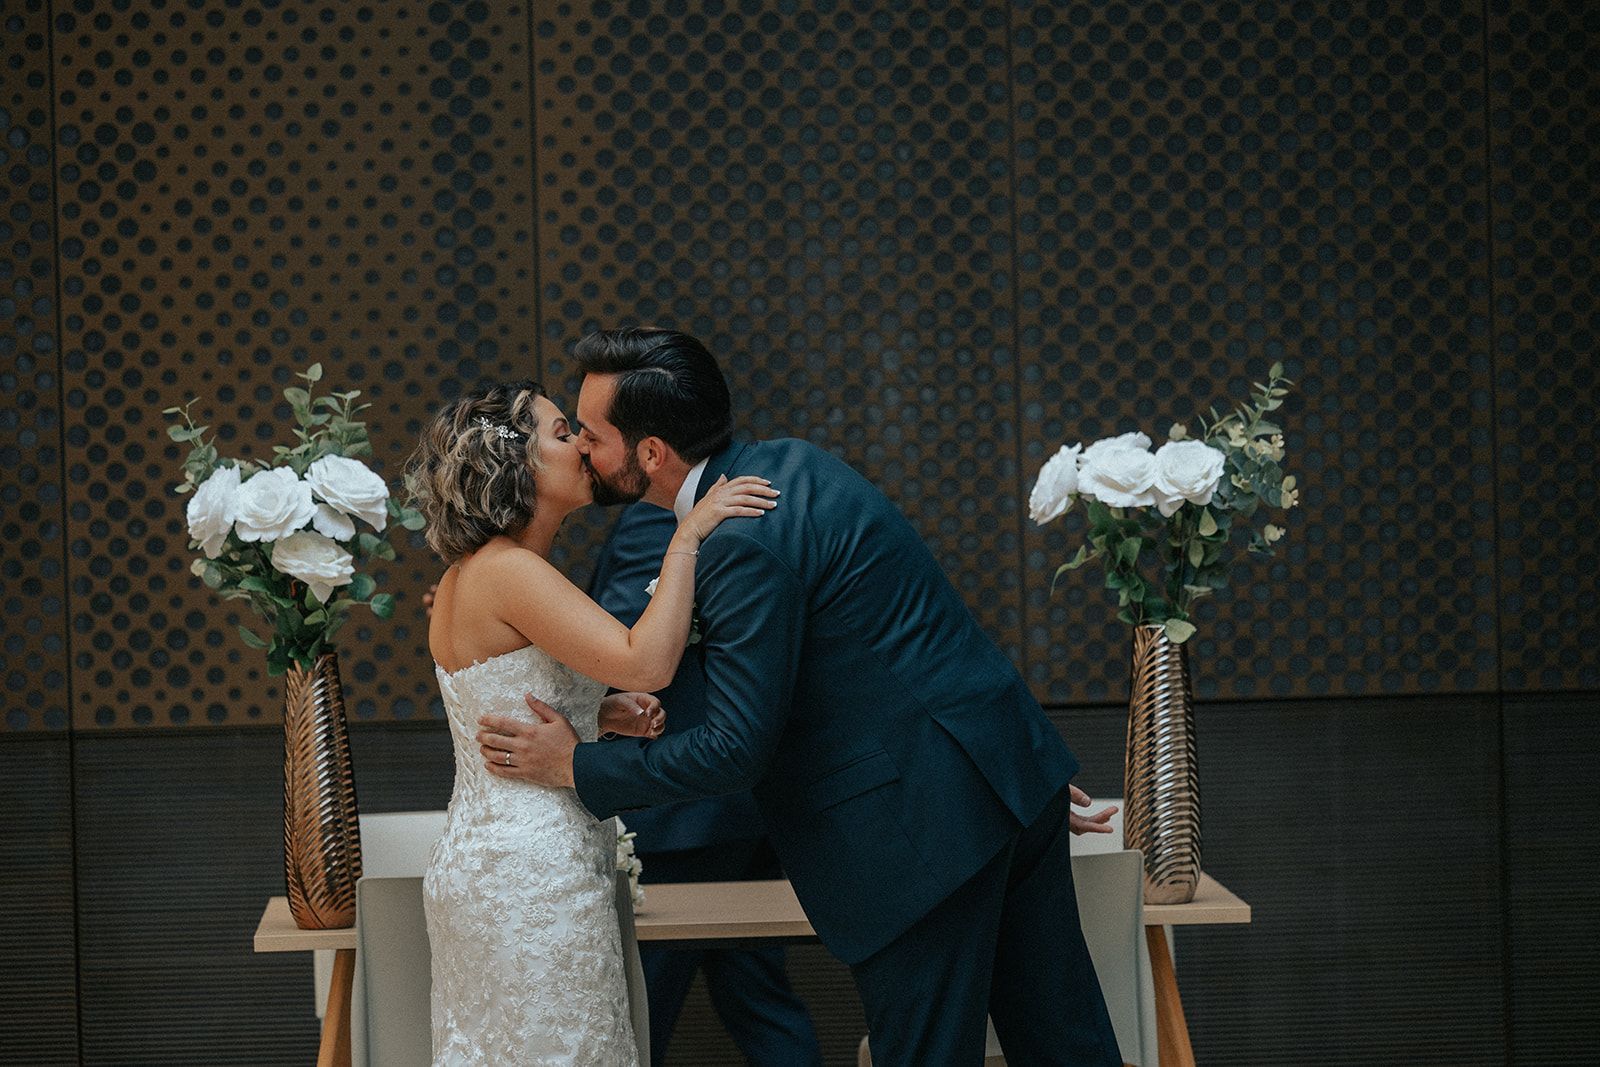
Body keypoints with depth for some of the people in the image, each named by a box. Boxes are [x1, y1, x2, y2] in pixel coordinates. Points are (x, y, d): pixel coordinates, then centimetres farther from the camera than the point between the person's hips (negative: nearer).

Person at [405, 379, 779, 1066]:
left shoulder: (465, 575, 11)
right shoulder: (510, 571, -18)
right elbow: (646, 663, -29)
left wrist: (601, 716, 4)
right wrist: (688, 537, -21)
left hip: (473, 862, 10)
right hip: (533, 877, -10)